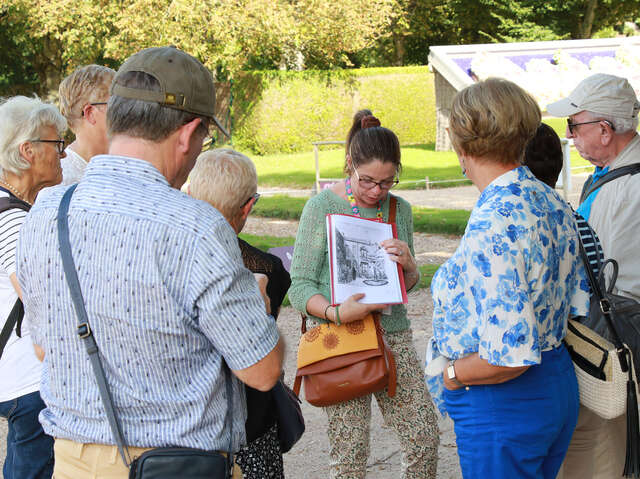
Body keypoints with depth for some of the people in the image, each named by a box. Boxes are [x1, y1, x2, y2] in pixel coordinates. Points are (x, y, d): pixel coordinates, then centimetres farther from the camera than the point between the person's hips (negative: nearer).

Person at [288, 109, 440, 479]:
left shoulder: (400, 209, 10)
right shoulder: (322, 208, -5)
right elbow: (300, 287, -8)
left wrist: (408, 265, -6)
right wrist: (336, 313, -26)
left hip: (394, 334, 4)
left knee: (425, 437, -2)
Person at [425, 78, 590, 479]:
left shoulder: (493, 224, -26)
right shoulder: (555, 204, 3)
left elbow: (510, 356, -29)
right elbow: (578, 305, 13)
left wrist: (449, 374, -13)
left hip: (501, 407, -9)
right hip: (560, 389, 9)